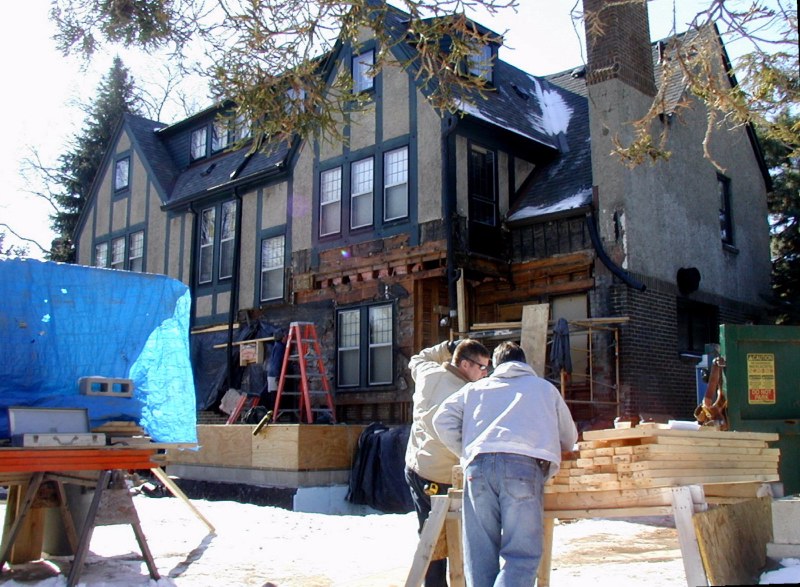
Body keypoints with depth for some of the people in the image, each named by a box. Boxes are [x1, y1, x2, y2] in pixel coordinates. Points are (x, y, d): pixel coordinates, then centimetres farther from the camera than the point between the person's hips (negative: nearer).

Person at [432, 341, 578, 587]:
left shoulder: (475, 388, 29)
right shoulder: (545, 388, 28)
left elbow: (442, 419, 16)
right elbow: (569, 438, 32)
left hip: (479, 465, 2)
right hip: (524, 465, -2)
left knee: (480, 556, 7)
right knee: (522, 554, -2)